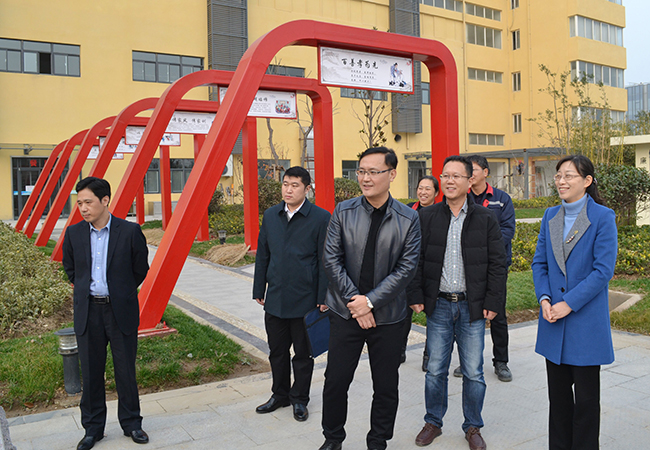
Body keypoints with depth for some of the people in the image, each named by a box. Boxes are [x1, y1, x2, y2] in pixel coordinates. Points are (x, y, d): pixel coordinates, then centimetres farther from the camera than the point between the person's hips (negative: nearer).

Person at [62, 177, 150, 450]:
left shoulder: (130, 231, -9)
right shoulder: (74, 233, 0)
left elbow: (140, 269, 4)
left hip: (121, 311, -2)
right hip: (88, 312, 2)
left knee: (126, 370, 8)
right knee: (91, 373, 11)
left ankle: (131, 423, 26)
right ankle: (93, 428, 27)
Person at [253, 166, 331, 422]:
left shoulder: (321, 218, -8)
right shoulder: (270, 216, 6)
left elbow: (325, 262, -8)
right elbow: (262, 255, 12)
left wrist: (322, 300, -10)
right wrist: (259, 290, 11)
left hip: (305, 301, -4)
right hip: (275, 299, 4)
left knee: (303, 353, 10)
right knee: (277, 351, 16)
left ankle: (299, 399, 28)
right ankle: (280, 395, 35)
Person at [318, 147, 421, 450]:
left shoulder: (408, 219, -5)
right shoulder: (343, 212, -2)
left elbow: (407, 267, -8)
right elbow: (331, 260, -4)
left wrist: (370, 301, -14)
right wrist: (355, 302, -10)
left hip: (388, 315, 0)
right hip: (346, 312, 1)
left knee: (386, 386, 11)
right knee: (336, 380, 9)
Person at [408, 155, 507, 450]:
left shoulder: (486, 219, 1)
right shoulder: (426, 217, 2)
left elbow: (497, 263, 1)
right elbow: (415, 260, 3)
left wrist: (492, 302, -4)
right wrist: (416, 297, -3)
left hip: (473, 307, 0)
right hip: (438, 306, 1)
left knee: (473, 373, 8)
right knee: (435, 370, 9)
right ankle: (433, 422, 28)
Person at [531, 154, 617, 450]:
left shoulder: (603, 217, -8)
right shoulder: (550, 216, 8)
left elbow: (603, 269, -13)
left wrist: (569, 303, -17)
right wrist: (544, 298, -6)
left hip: (586, 320, -5)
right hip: (553, 318, 5)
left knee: (586, 397, 7)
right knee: (558, 392, 15)